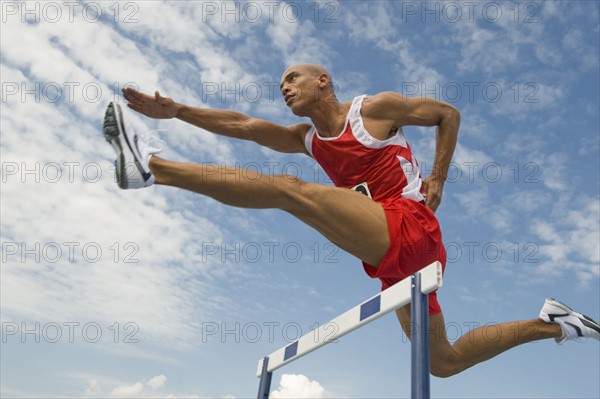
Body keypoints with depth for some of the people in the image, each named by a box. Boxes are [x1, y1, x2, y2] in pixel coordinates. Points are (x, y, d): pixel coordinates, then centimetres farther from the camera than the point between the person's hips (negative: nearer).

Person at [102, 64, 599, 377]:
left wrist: (437, 180, 3)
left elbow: (448, 114, 13)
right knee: (443, 362, 14)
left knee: (288, 188, -19)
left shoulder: (375, 107, 5)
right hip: (394, 257, 8)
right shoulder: (306, 139, 22)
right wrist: (177, 110, 3)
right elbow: (244, 125, 12)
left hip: (409, 228, -8)